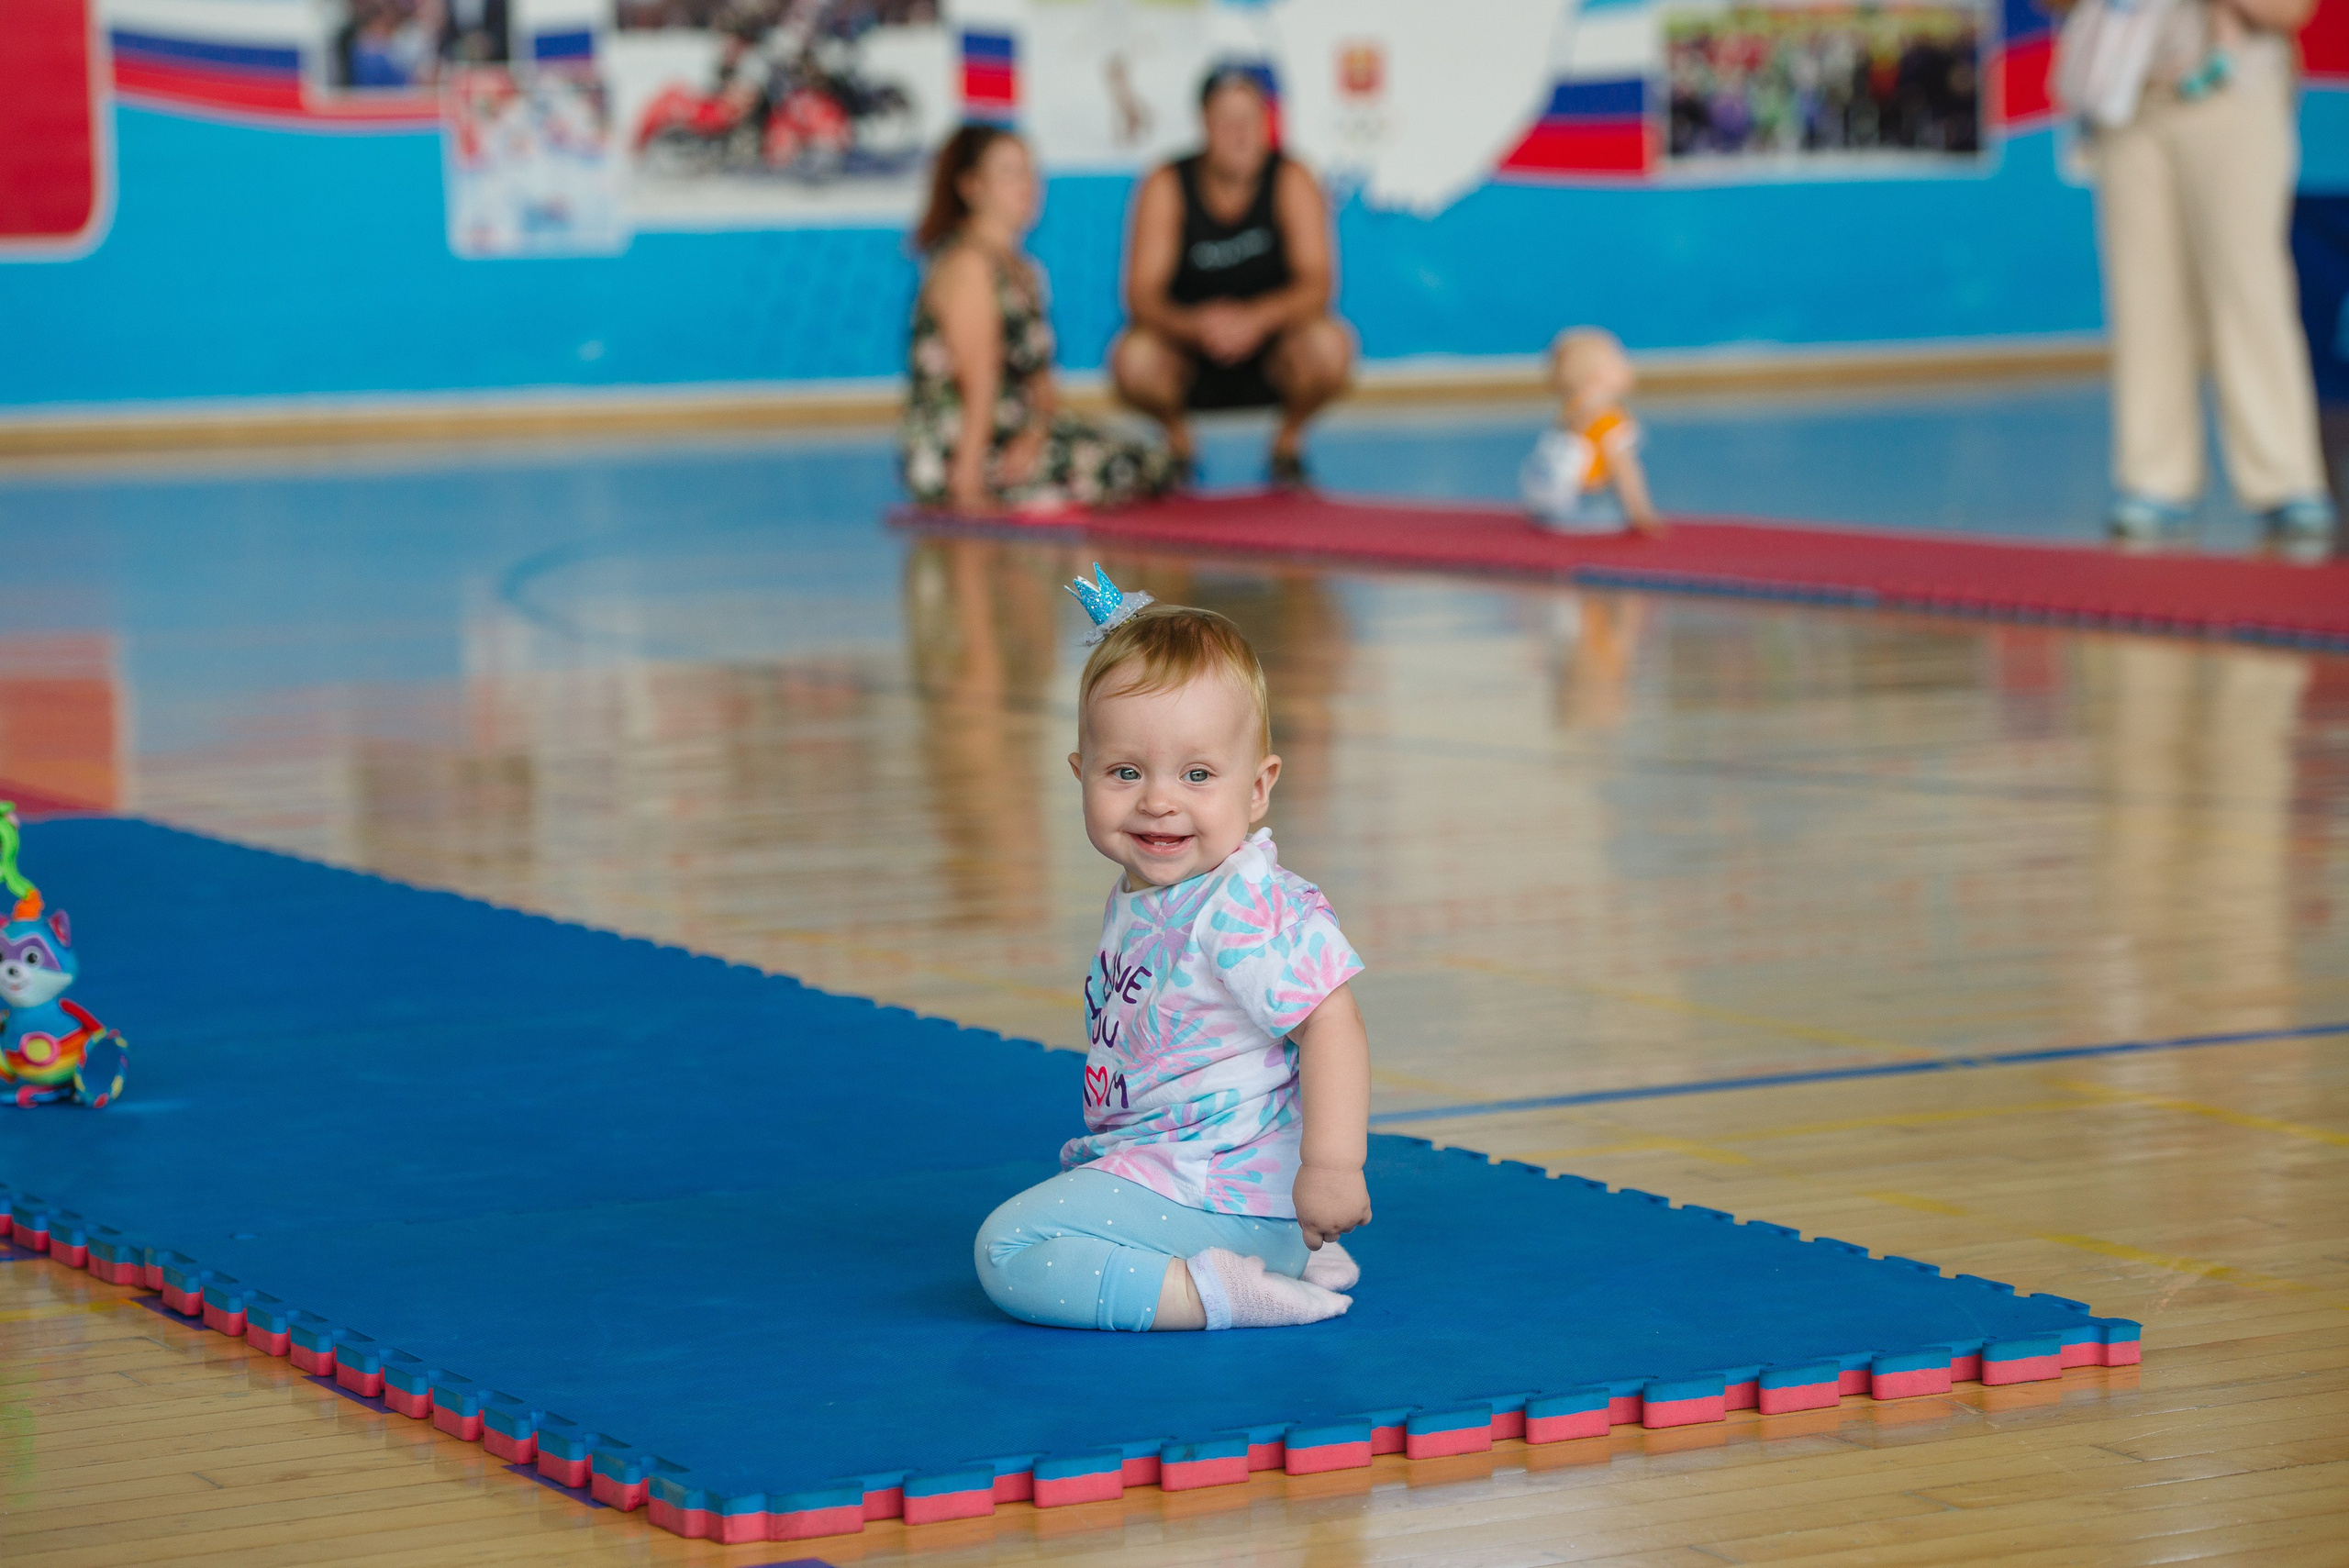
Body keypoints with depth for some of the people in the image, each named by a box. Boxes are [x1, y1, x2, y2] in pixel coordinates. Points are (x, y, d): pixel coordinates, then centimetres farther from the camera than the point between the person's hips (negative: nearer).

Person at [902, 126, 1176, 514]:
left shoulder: (1024, 271, 19)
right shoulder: (967, 264, -11)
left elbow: (1038, 377, 8)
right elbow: (978, 379, -19)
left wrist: (1037, 431, -13)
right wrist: (969, 478, -23)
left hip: (1015, 431, 10)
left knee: (1154, 464, 2)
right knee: (1120, 470, -19)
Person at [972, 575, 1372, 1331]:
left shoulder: (1249, 912, -22)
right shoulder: (1136, 898, 9)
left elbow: (1331, 1022, -26)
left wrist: (1332, 1167, -34)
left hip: (1218, 1193, -10)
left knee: (1009, 1251, -19)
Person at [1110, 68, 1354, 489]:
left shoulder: (1292, 181, -12)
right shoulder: (1165, 188, -12)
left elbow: (1315, 286, -20)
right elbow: (1142, 295, -17)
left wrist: (1255, 319, -40)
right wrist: (1194, 325, -39)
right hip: (1190, 355, 0)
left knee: (1329, 347, -32)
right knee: (1133, 359, -33)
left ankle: (1289, 440, 1)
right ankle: (1177, 438, 3)